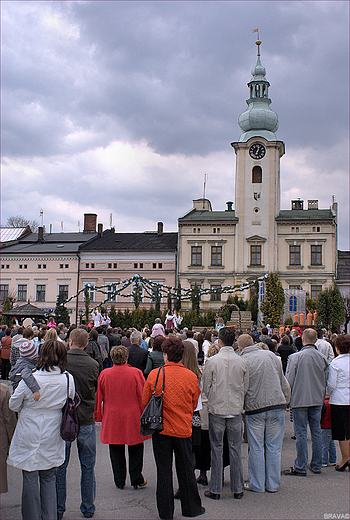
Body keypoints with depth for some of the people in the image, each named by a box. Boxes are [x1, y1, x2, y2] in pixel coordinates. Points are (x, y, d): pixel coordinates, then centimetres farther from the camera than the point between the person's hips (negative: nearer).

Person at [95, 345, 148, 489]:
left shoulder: (104, 374, -5)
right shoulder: (136, 373, -10)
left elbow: (98, 397, 3)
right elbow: (143, 396, -5)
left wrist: (98, 416, 14)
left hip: (112, 418, 2)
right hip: (133, 417, -1)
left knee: (116, 450, 13)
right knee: (135, 449, 12)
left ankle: (119, 481, 19)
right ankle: (136, 480, 16)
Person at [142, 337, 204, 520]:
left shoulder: (154, 375, -10)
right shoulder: (191, 376, -7)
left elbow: (145, 402, 1)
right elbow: (194, 404, 7)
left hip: (161, 428, -1)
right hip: (183, 429, 1)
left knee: (163, 471, 9)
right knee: (186, 470, 13)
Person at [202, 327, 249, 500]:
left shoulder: (212, 361, -9)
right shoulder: (242, 362, -2)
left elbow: (206, 387, -3)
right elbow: (245, 387, 6)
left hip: (217, 409, -2)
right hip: (236, 410, 2)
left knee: (217, 448, 6)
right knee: (235, 448, 10)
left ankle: (215, 489, 12)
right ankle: (237, 489, 17)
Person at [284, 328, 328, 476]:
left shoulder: (295, 357, -13)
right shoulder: (322, 358, 1)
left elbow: (288, 381, -9)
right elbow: (325, 380, 11)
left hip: (300, 400, -4)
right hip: (317, 400, 5)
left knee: (301, 433, 1)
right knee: (316, 432, 12)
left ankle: (300, 467, 7)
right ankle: (316, 465, 21)